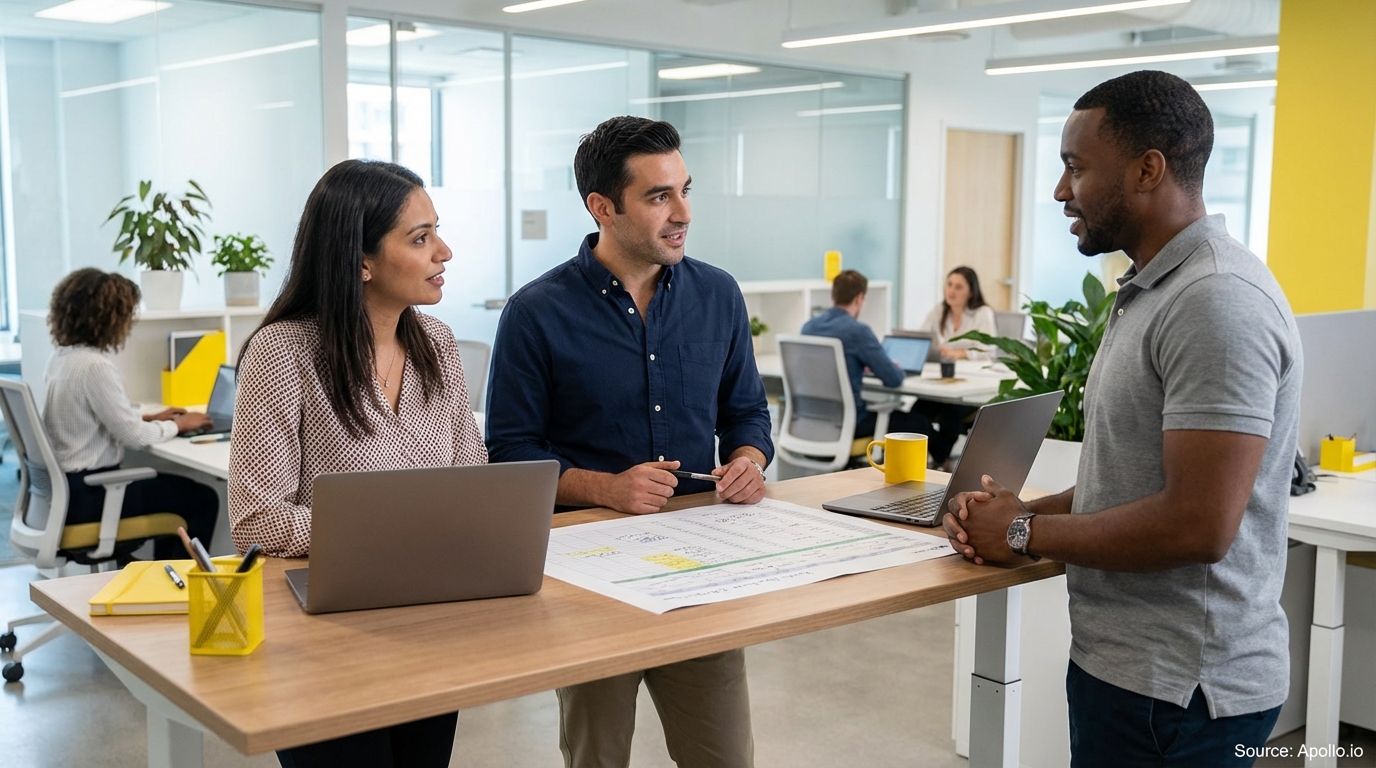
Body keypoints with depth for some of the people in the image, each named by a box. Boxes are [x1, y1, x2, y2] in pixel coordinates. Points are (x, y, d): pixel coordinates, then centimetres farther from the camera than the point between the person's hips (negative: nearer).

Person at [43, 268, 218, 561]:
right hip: (86, 493, -10)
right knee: (202, 499, -1)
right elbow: (133, 435, -19)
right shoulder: (94, 365, -23)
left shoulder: (62, 356, 7)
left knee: (174, 487, 25)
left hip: (65, 484, 10)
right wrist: (177, 426, -2)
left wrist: (150, 418, 14)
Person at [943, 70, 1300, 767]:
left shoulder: (1217, 302, -21)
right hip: (1123, 659, 9)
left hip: (1175, 690, -9)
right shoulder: (1152, 290, 12)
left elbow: (1197, 525, -27)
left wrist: (1026, 534, -14)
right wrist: (1020, 511, 2)